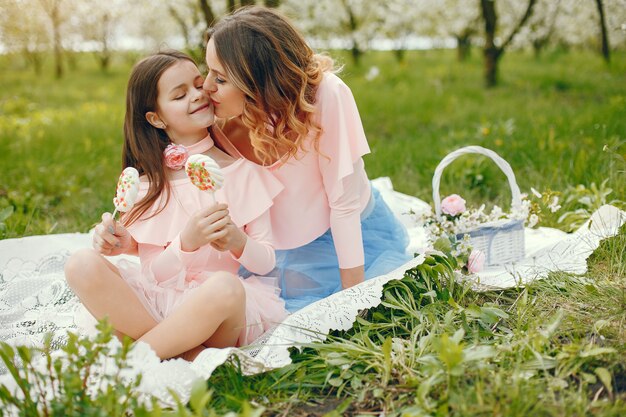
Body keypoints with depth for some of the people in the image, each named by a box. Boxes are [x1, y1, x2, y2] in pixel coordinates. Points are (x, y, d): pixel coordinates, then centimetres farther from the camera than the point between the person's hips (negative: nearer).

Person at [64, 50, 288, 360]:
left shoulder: (243, 172, 5)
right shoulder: (147, 181, 8)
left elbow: (267, 261, 4)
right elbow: (153, 275, 1)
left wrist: (237, 242, -18)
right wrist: (187, 242, -19)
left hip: (218, 311, -2)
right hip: (156, 301, 2)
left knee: (224, 286, -37)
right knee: (82, 264, -22)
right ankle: (192, 357, -23)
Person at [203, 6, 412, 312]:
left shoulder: (326, 95, -29)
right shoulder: (221, 124, -18)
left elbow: (344, 203, -25)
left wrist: (353, 296, -20)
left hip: (353, 233, -2)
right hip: (282, 247, 3)